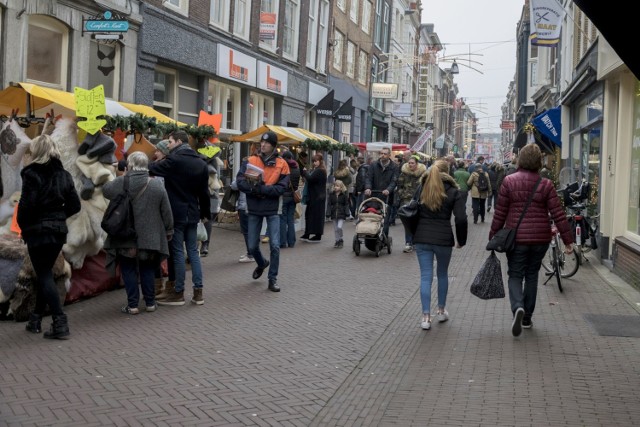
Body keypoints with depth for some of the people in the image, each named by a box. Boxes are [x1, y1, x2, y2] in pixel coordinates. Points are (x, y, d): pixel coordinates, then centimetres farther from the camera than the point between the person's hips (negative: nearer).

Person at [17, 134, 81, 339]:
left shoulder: (32, 174, -12)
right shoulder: (63, 174, 5)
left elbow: (27, 205, -18)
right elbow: (75, 205, 4)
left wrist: (23, 226, -2)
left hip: (37, 231, -6)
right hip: (58, 230, 6)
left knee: (44, 276, -1)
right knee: (44, 273, 18)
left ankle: (60, 322, -9)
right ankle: (36, 319, 28)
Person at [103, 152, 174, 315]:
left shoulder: (120, 183, -12)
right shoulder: (157, 185, -7)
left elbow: (105, 190, 9)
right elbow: (166, 213, -2)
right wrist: (168, 231, 11)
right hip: (149, 238, 2)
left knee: (129, 270, 9)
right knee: (147, 270, 15)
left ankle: (132, 304, 9)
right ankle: (150, 302, 20)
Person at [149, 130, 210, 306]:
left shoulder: (174, 160, -13)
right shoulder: (201, 163, 8)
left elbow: (152, 169, -7)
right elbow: (204, 192, 12)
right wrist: (205, 213, 20)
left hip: (176, 213, -6)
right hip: (192, 213, 6)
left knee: (177, 252, -1)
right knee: (193, 251, 10)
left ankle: (178, 293, 5)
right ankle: (198, 292, 10)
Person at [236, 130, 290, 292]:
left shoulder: (281, 164, -5)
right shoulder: (250, 161, 0)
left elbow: (282, 187, -13)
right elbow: (240, 181, -8)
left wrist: (261, 189, -22)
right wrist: (254, 188, -26)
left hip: (273, 210, -2)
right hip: (254, 209, 2)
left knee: (275, 245, -6)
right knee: (252, 246, 9)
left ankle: (273, 279, 9)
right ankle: (262, 263, 41)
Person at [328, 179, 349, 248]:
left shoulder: (344, 195, -1)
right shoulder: (331, 195, 6)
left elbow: (346, 205, 0)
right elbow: (329, 205, 7)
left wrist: (347, 213, -7)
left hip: (341, 214, -4)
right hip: (334, 214, 4)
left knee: (339, 227, -16)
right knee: (335, 229, 7)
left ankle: (341, 240, 3)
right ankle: (337, 240, 19)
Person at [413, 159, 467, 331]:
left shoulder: (421, 189, 5)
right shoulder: (453, 192, -3)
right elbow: (461, 219, -9)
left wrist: (414, 234, 15)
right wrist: (461, 240, 3)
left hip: (422, 238, 2)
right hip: (443, 239, -1)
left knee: (425, 276, 3)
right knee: (442, 274, 18)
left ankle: (426, 316, -1)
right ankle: (441, 311, 28)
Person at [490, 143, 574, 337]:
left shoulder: (509, 181, -6)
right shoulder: (546, 184, -3)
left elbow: (500, 213, -4)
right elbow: (558, 215, -5)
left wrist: (493, 236, 5)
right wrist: (568, 240, 1)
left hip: (517, 238, -2)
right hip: (540, 239, 2)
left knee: (515, 276, 7)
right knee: (532, 275, 16)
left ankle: (518, 308, -21)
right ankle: (527, 318, 22)